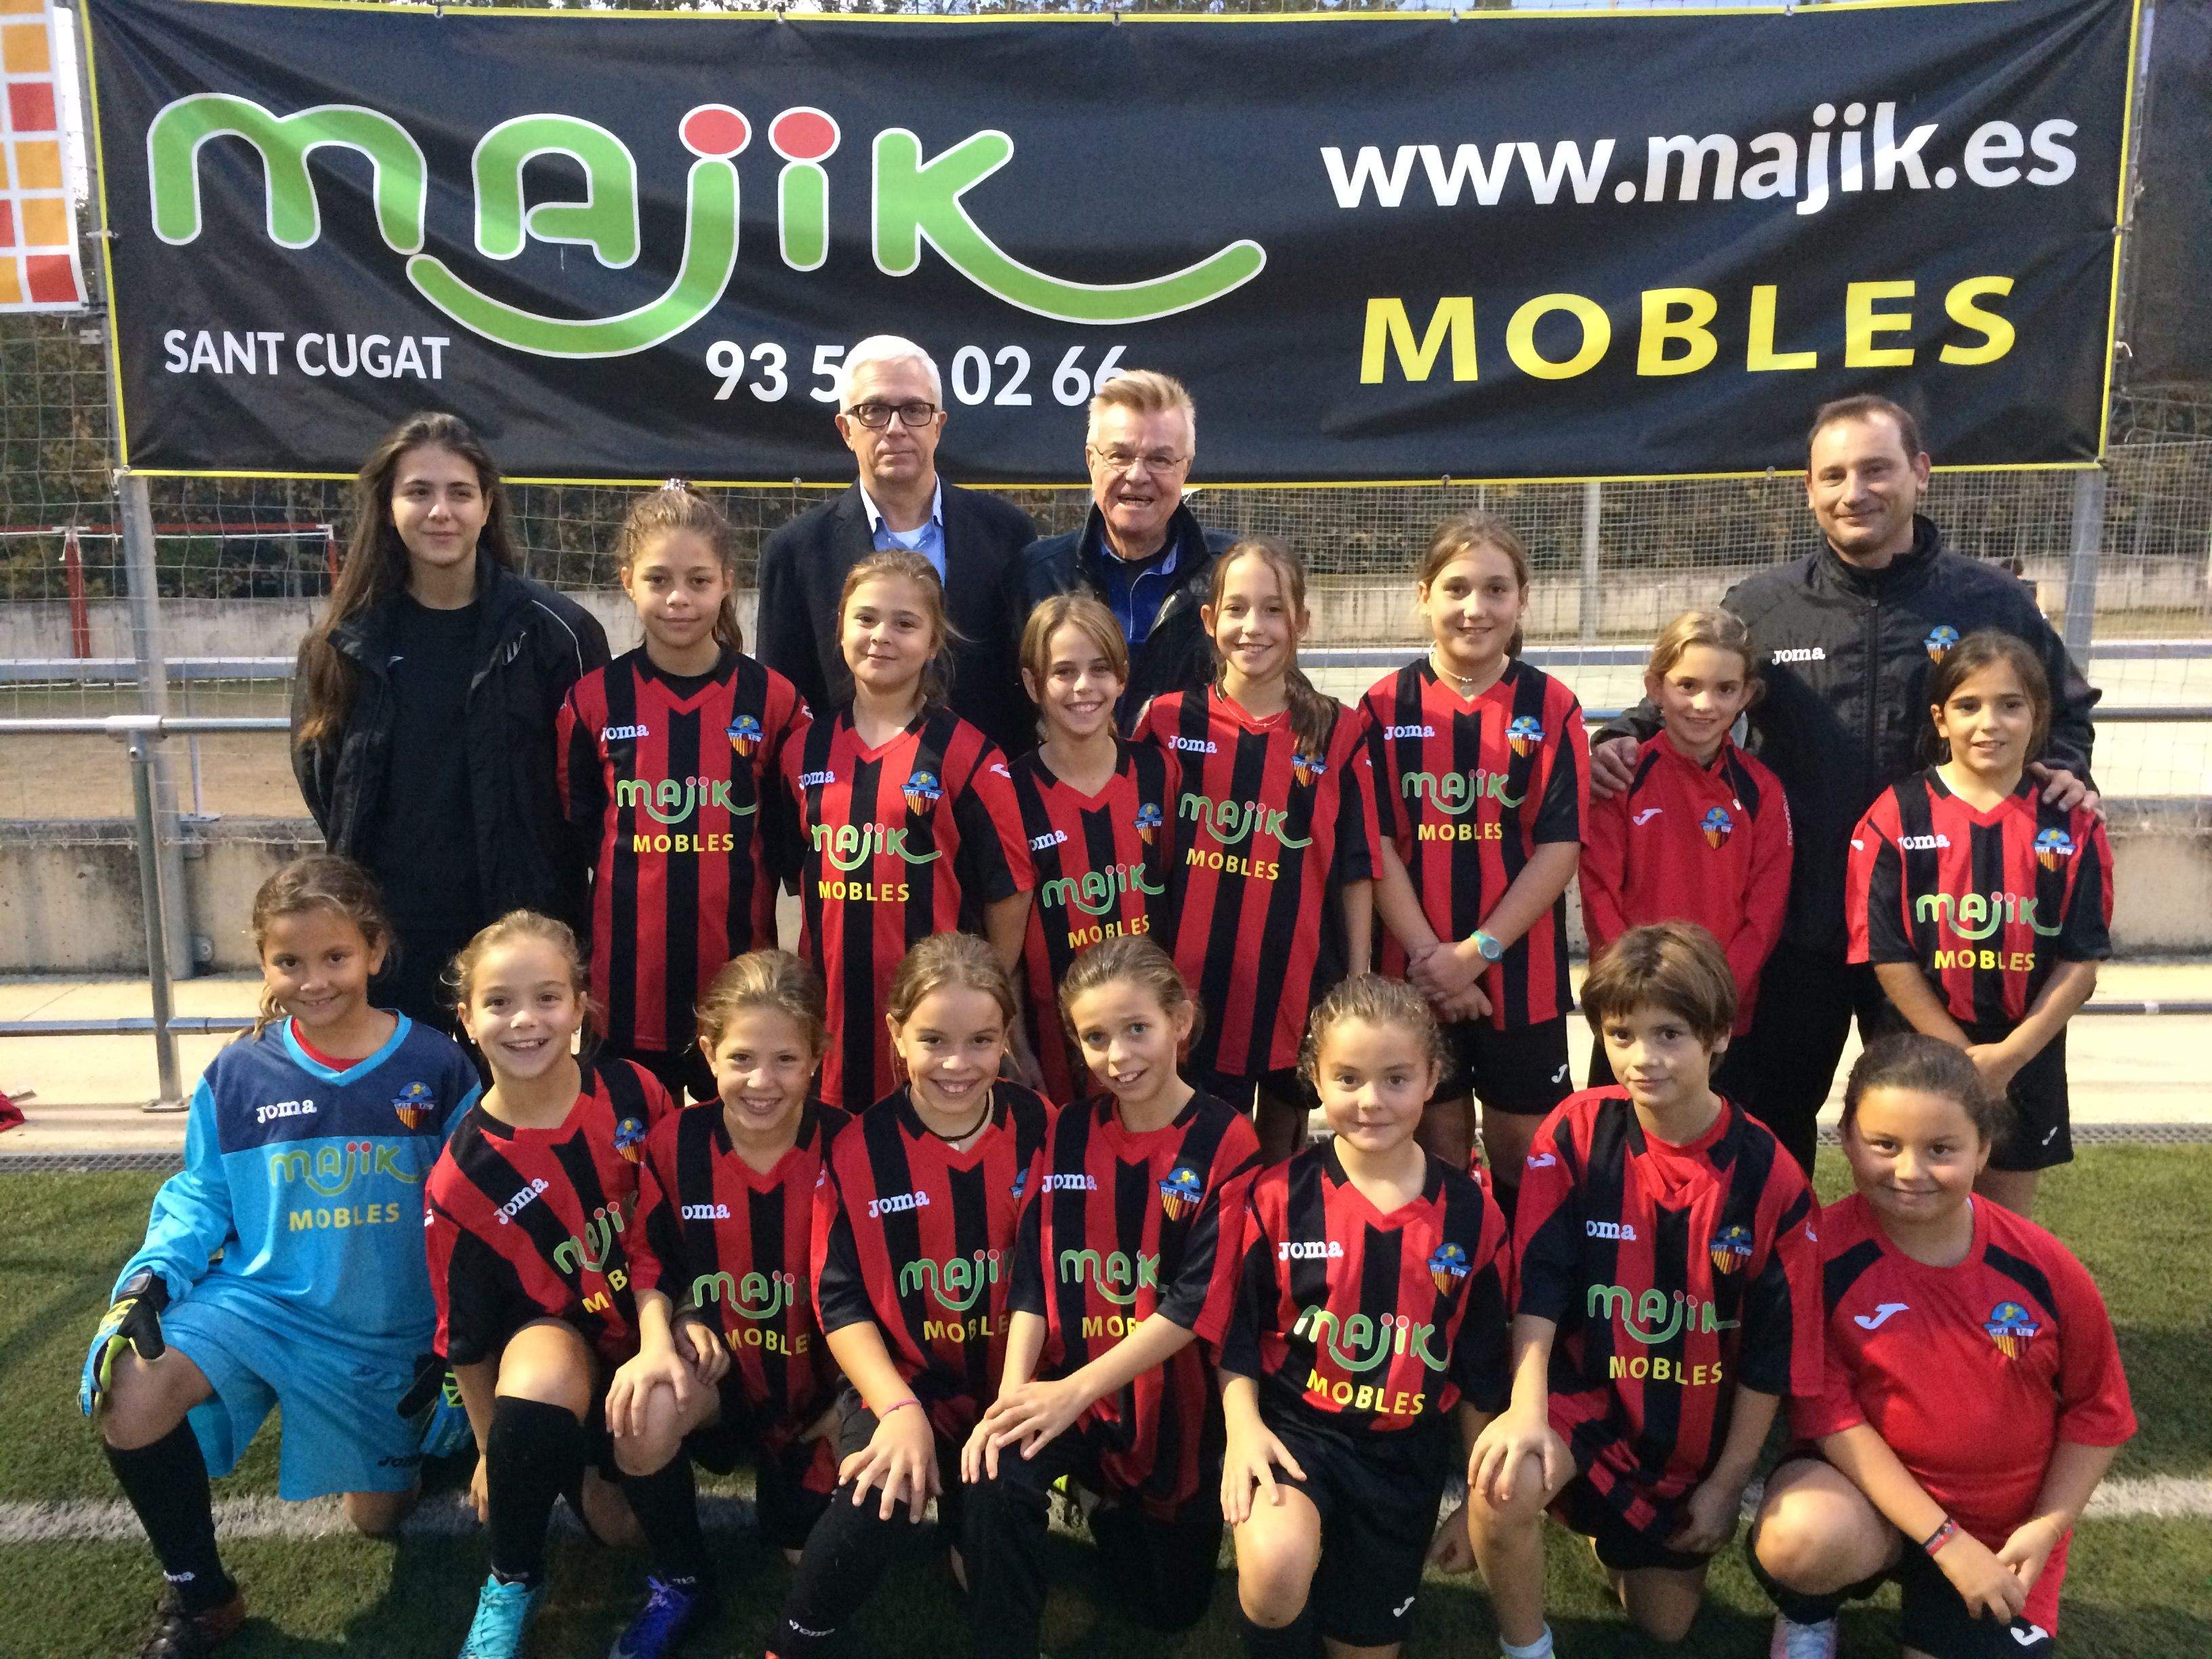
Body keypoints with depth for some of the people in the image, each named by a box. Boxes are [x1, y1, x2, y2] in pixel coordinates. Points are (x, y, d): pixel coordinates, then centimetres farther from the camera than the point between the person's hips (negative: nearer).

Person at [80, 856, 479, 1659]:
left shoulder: (435, 1068, -12)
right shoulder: (238, 1075, -7)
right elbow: (199, 1198, 2)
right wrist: (152, 1276, -17)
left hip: (388, 1330, 0)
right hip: (259, 1295, 1)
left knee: (376, 1517, 10)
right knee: (130, 1403, -27)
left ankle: (405, 1435, 48)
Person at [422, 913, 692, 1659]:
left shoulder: (634, 1093, -13)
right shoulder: (461, 1179, -15)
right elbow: (468, 1336, -3)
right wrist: (496, 1449, 4)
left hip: (656, 1318, 1)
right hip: (559, 1334, 0)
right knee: (541, 1378, -34)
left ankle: (680, 1576, 4)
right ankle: (512, 1582, -5)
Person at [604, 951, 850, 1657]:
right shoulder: (673, 1143, -11)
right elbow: (650, 1269, 0)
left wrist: (850, 1401, -11)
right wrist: (660, 1339, -19)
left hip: (818, 1376, 0)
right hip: (715, 1364, 0)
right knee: (645, 1416, -32)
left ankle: (784, 1475, 36)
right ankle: (677, 1580, -1)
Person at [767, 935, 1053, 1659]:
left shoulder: (1039, 1131, -4)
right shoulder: (859, 1147, -5)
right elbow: (840, 1299, -4)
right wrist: (899, 1409, -17)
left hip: (1008, 1381, 1)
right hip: (901, 1380, -1)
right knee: (877, 1495, -26)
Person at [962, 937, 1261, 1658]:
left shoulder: (1224, 1141, -14)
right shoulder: (1067, 1131, -2)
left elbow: (1196, 1302, -19)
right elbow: (1033, 1275, -4)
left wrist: (1075, 1391, -25)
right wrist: (1013, 1392, -20)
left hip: (1174, 1394, -1)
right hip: (1066, 1383, 1)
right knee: (995, 1478, -29)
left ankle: (1116, 1508, 41)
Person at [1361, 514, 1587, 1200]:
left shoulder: (1552, 707, -1)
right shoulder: (1387, 706, -1)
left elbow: (1560, 846, -6)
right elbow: (1378, 846, -4)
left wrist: (1477, 951, -13)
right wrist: (1428, 955, -13)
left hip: (1520, 972, 0)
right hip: (1416, 977, 0)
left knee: (1521, 1152, 10)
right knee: (1438, 1148, 12)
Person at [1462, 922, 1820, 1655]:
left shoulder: (1769, 1176, -13)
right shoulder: (1575, 1135, -15)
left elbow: (1771, 1354, -5)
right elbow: (1536, 1290, -15)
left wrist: (1726, 1483, -1)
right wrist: (1527, 1410, -29)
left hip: (1695, 1432, 2)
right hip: (1585, 1394, -2)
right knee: (1505, 1480, -33)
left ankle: (1617, 1539, 46)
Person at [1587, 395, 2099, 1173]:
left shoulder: (1991, 602, 1)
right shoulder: (1759, 605, 0)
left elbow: (2065, 710, 14)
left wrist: (2066, 770, -6)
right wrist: (1624, 741, -10)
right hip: (1792, 922, 0)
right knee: (1772, 1118, 14)